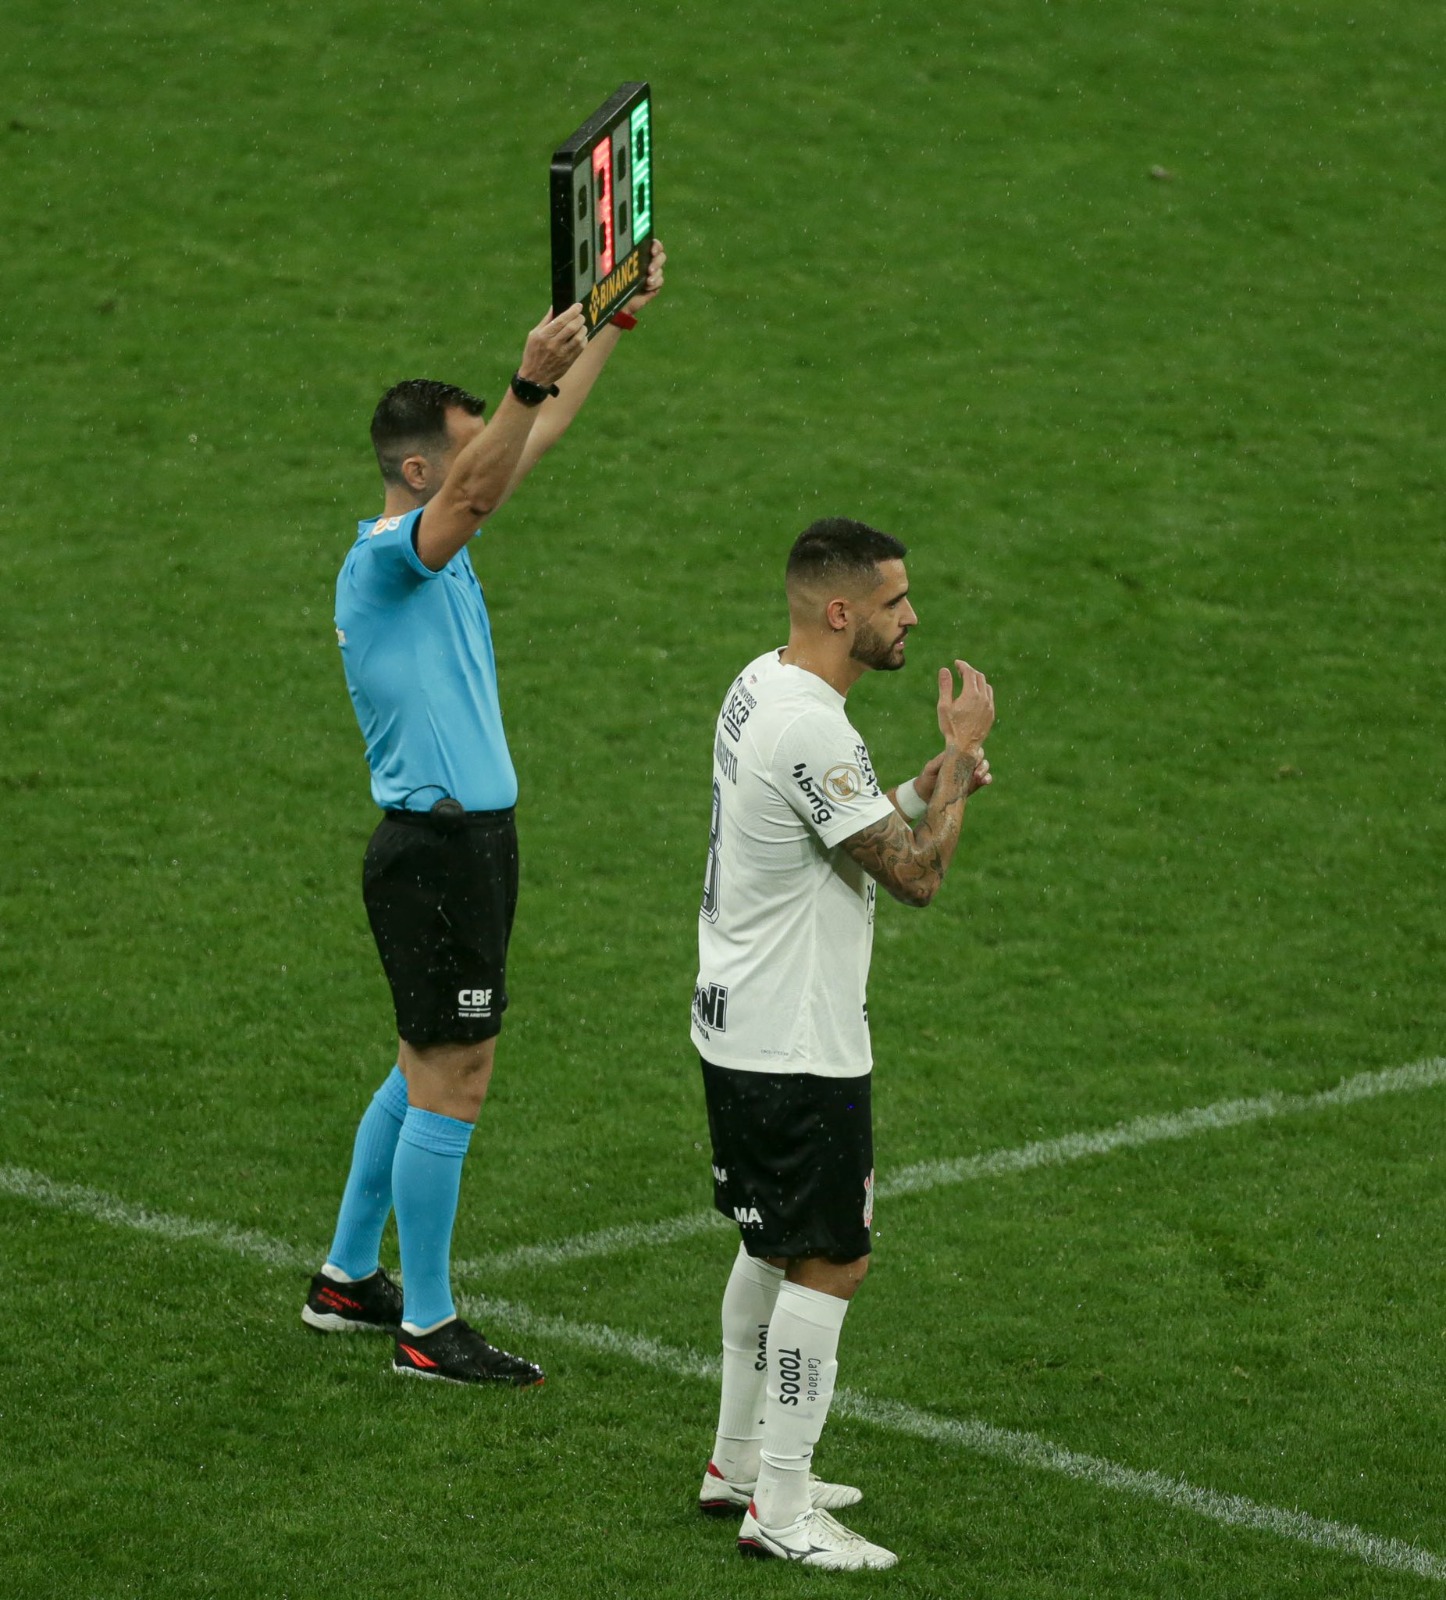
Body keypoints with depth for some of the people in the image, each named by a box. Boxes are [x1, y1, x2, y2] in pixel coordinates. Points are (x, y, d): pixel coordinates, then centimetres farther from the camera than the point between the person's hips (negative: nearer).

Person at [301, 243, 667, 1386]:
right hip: (437, 852, -10)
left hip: (469, 841, 10)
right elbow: (472, 495, -37)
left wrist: (618, 322, 16)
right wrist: (528, 381, -50)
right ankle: (427, 1329, 1)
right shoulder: (384, 556, -16)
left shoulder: (440, 544, 11)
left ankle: (348, 1278, 28)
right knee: (452, 1084, -5)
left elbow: (543, 436, 18)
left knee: (428, 1069, 18)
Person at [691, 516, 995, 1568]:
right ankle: (781, 1512, 0)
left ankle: (740, 1462, 31)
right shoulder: (810, 729, -24)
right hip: (797, 1047, -11)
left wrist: (926, 785, 6)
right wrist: (962, 752, -10)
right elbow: (917, 875, -21)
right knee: (831, 1262, -4)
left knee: (777, 1244, 21)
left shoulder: (762, 686, 8)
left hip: (741, 1024, 11)